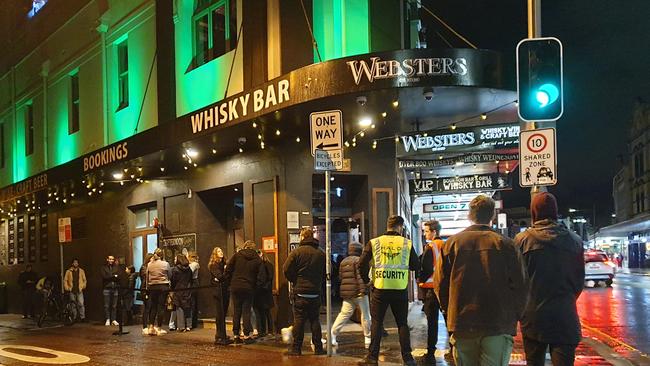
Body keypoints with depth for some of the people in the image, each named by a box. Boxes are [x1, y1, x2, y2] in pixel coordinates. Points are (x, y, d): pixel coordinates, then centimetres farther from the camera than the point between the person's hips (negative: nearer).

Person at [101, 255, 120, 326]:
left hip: (115, 288, 2)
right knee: (107, 305, -3)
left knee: (114, 305, 2)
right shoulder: (104, 267, 7)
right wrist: (114, 276, -5)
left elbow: (118, 277, 2)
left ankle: (114, 320, 6)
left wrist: (110, 277, -9)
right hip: (107, 288, -2)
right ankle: (107, 320, 2)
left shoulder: (116, 267, 12)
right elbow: (104, 277, -7)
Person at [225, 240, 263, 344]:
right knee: (246, 311, 4)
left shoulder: (237, 255, 2)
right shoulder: (257, 259, 2)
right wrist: (254, 285, 10)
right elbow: (259, 275, 0)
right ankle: (246, 335, 1)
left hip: (235, 287, 1)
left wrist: (232, 281, 9)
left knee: (237, 311, 7)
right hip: (249, 287, -1)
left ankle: (236, 335, 9)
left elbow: (228, 270, -1)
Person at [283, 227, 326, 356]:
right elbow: (325, 273, 11)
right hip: (316, 292, 4)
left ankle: (296, 348, 1)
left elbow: (287, 269, -9)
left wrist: (294, 281, 7)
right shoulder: (321, 253, 6)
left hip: (300, 292, -3)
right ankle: (318, 347, 9)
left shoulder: (296, 252, -7)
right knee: (315, 320, 9)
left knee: (299, 320, 0)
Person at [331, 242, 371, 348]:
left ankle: (332, 334, -1)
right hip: (358, 291, -7)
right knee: (365, 315, 2)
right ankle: (368, 339, 4)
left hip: (346, 292, 7)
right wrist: (363, 290, -20)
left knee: (344, 314, 8)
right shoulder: (358, 260, -7)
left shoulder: (343, 262, 15)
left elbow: (340, 277, 17)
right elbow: (360, 276, -17)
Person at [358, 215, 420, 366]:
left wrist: (366, 280, 11)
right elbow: (416, 266, 4)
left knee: (376, 323, 8)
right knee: (402, 323, 11)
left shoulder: (374, 242, 0)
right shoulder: (407, 243, 1)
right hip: (400, 290, 0)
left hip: (380, 289, 0)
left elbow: (362, 264, -4)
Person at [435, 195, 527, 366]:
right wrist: (514, 317, 10)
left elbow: (440, 283, 5)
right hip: (498, 326, -2)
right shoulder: (505, 244, -3)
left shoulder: (452, 243, 3)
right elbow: (520, 286, -3)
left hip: (461, 325, 2)